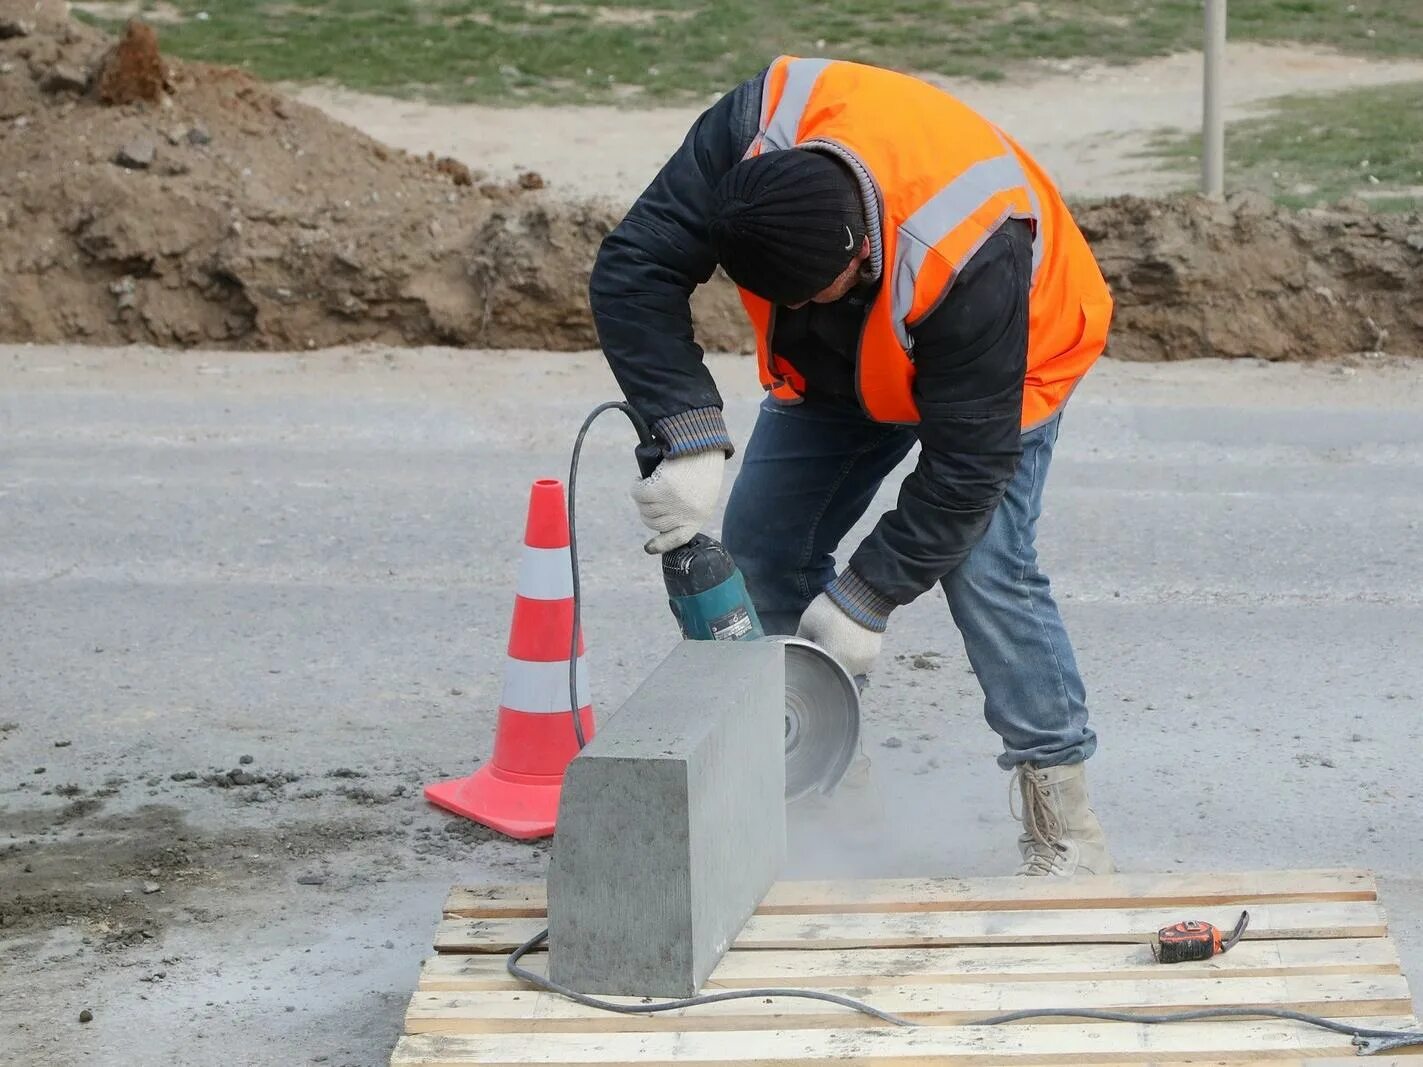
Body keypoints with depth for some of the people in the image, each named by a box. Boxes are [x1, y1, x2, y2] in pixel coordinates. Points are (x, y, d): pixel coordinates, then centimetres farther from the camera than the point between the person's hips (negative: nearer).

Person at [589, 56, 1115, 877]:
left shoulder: (971, 260, -44)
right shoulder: (751, 133, -36)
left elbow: (967, 462, -35)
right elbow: (634, 270, -35)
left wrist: (867, 598, -32)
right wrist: (691, 438, -45)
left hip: (1005, 362, -5)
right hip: (838, 365, 6)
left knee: (982, 564, -21)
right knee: (762, 545, -1)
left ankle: (1064, 819, -11)